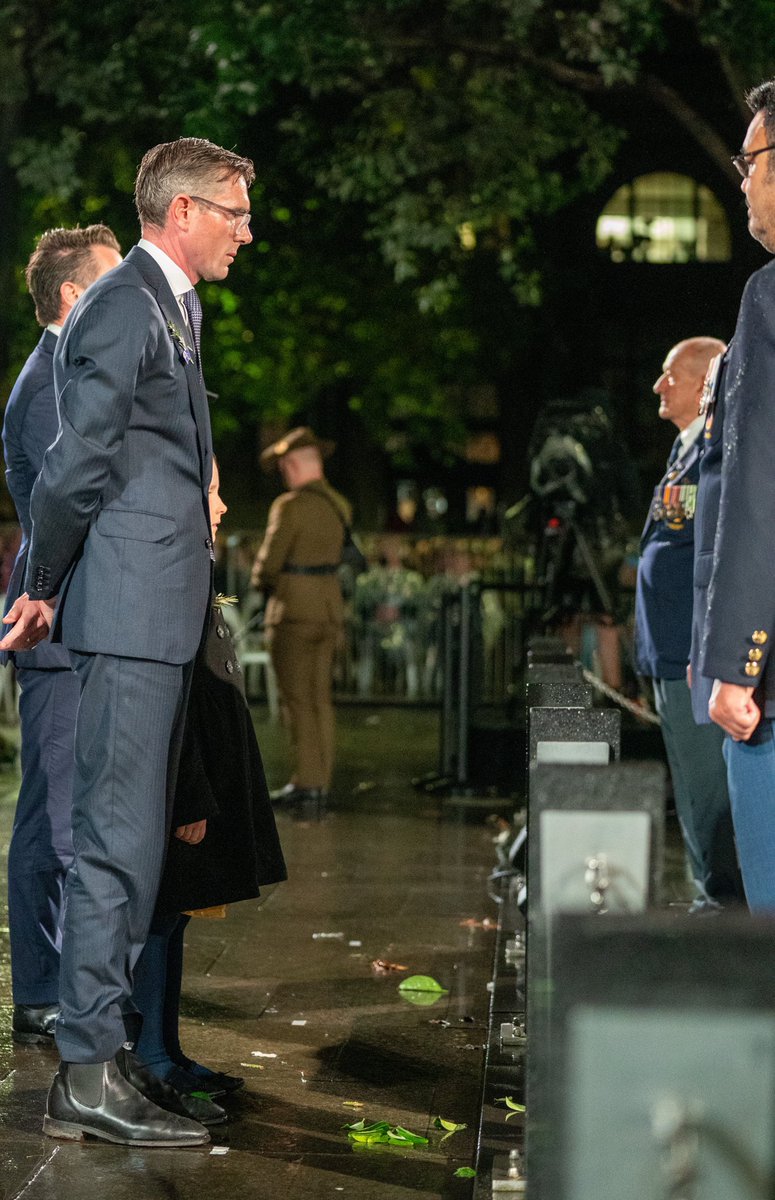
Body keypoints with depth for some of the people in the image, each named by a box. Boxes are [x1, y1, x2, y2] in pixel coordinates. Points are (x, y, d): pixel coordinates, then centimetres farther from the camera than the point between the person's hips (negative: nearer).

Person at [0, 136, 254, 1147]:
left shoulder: (173, 305, 20)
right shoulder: (124, 306, -12)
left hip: (160, 612, 10)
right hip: (131, 608, -10)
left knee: (132, 836, 13)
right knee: (118, 835, -8)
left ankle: (98, 1052, 20)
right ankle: (89, 1074, -4)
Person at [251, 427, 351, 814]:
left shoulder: (290, 506, -16)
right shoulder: (337, 505, 8)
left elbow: (269, 562, -15)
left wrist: (261, 581, 7)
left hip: (293, 610, -7)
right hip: (330, 607, 7)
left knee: (297, 701, -3)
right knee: (319, 698, 11)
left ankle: (307, 785, -4)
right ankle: (319, 783, 14)